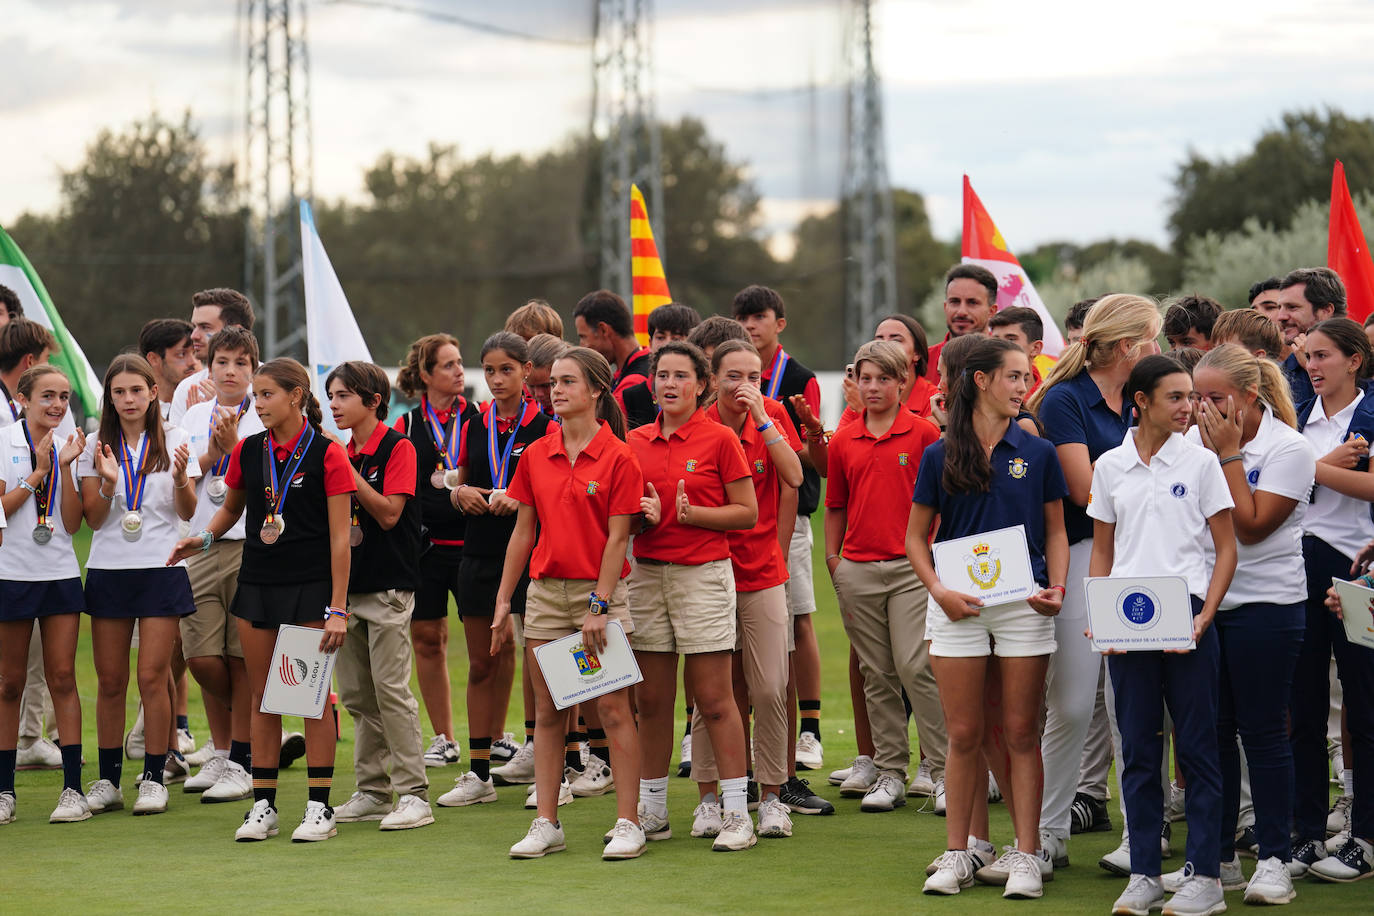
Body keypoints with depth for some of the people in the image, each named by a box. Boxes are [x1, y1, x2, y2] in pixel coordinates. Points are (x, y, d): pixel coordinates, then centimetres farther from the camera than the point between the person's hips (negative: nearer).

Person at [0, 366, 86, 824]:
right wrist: (39, 472, -12)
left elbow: (72, 523, 1)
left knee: (63, 678, -1)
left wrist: (65, 468, -8)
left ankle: (72, 787, -1)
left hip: (60, 575, 3)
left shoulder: (67, 446, 8)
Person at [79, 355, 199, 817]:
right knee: (110, 681, 4)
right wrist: (107, 482, -17)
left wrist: (181, 478, -19)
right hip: (108, 568, 2)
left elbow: (188, 513, 0)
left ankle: (153, 778, 3)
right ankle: (107, 779, 12)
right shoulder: (97, 447, 4)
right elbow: (94, 519, 1)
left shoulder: (174, 441, 1)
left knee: (152, 678, -5)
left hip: (160, 569, -2)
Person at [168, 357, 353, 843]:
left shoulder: (327, 455, -7)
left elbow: (340, 537, -8)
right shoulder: (247, 451, 7)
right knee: (262, 696, 6)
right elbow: (231, 507, 23)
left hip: (310, 585, -5)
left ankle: (319, 808, 2)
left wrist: (337, 607, -13)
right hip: (256, 584, 5)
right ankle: (263, 806, 11)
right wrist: (205, 538, 2)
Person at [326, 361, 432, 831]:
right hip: (347, 586, 7)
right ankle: (372, 791, 15)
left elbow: (389, 513, -16)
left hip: (388, 587, -7)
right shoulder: (341, 453, 13)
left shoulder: (397, 448, -7)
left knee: (391, 689, -9)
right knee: (356, 696, 8)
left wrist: (349, 473, -17)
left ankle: (413, 793, -6)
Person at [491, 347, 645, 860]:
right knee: (547, 711, 6)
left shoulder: (617, 457, -6)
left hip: (600, 590, -5)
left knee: (613, 707, -5)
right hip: (545, 589, 5)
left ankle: (628, 825, -2)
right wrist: (503, 601, 8)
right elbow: (523, 532, 11)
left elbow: (617, 538, -9)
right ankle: (546, 825, 9)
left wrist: (599, 606, -14)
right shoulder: (536, 456, 8)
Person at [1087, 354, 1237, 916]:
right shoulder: (1109, 467, 8)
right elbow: (1102, 551, 13)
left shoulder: (1200, 461, 1)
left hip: (1186, 616, -2)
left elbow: (1226, 548, 1)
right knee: (1137, 748, 5)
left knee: (1196, 743, 0)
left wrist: (1206, 615, -11)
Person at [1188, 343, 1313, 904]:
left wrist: (1228, 454, -13)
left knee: (1261, 731, -2)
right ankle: (1217, 857, 17)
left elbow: (1252, 525, -15)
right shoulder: (1195, 440, 7)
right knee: (1210, 730, 9)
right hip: (1200, 601, 5)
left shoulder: (1288, 448, -8)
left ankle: (1274, 860, 5)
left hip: (1264, 605, -5)